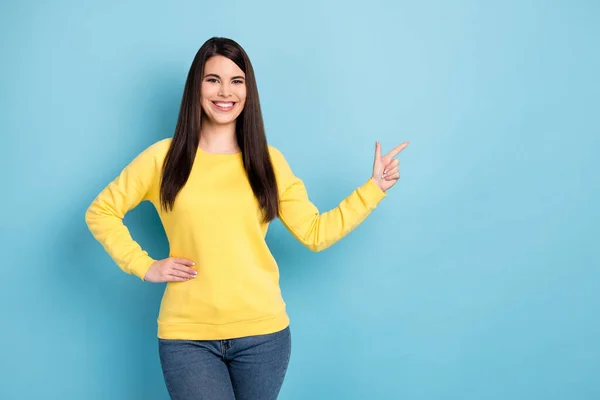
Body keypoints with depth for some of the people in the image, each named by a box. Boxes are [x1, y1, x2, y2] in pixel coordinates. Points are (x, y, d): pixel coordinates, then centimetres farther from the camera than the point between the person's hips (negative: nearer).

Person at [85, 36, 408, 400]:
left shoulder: (268, 161, 5)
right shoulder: (164, 157, 0)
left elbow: (316, 233, 4)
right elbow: (101, 211, 7)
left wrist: (373, 188, 1)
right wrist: (143, 265, -3)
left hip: (263, 332, 2)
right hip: (188, 336, -2)